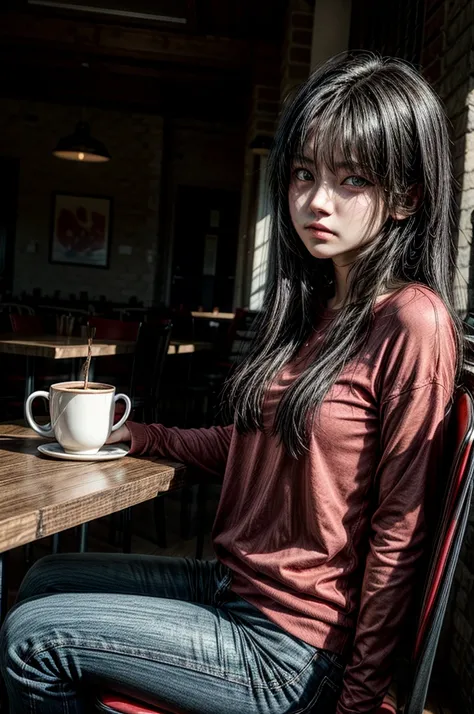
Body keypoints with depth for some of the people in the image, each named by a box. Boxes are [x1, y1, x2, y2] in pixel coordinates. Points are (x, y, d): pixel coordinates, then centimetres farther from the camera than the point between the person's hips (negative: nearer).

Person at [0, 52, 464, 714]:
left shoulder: (413, 322, -20)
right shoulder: (311, 304, 7)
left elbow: (398, 532, -18)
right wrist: (134, 434, 18)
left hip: (289, 646, -8)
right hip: (235, 585, 8)